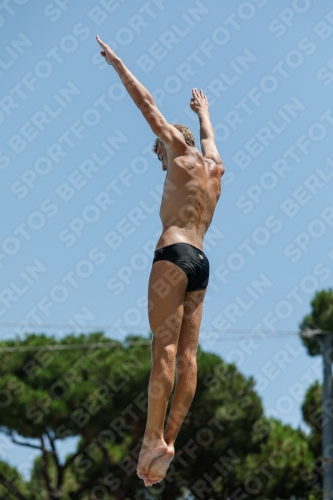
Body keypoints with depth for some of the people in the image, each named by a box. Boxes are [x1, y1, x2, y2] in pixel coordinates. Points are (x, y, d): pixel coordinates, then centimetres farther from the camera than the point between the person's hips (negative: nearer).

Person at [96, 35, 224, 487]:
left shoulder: (182, 156, 5)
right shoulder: (214, 167, 22)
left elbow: (147, 104, 9)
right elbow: (208, 136, 45)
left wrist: (117, 63, 16)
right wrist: (204, 112, 64)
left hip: (175, 254, -7)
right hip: (202, 263, 7)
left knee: (164, 347, -14)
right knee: (186, 354, -3)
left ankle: (153, 438, -22)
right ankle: (168, 442, -9)